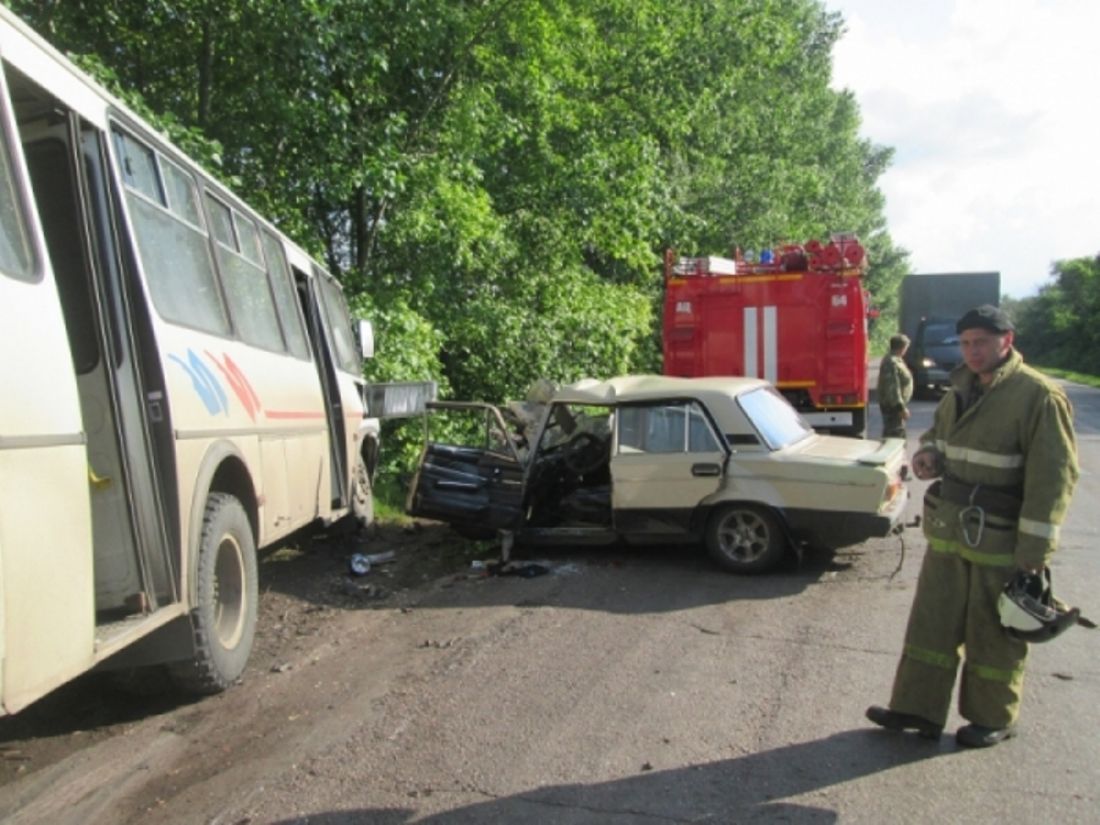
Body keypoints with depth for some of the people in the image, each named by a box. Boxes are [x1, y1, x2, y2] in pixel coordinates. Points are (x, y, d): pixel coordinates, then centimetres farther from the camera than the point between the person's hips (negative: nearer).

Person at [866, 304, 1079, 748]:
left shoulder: (1039, 396, -14)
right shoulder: (960, 390, 8)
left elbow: (1053, 475, -16)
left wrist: (1035, 547, -19)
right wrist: (928, 453, 2)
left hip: (999, 540, -6)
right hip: (949, 529, 7)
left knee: (994, 631, 8)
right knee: (933, 621, 10)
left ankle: (993, 719, 27)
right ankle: (918, 708, 21)